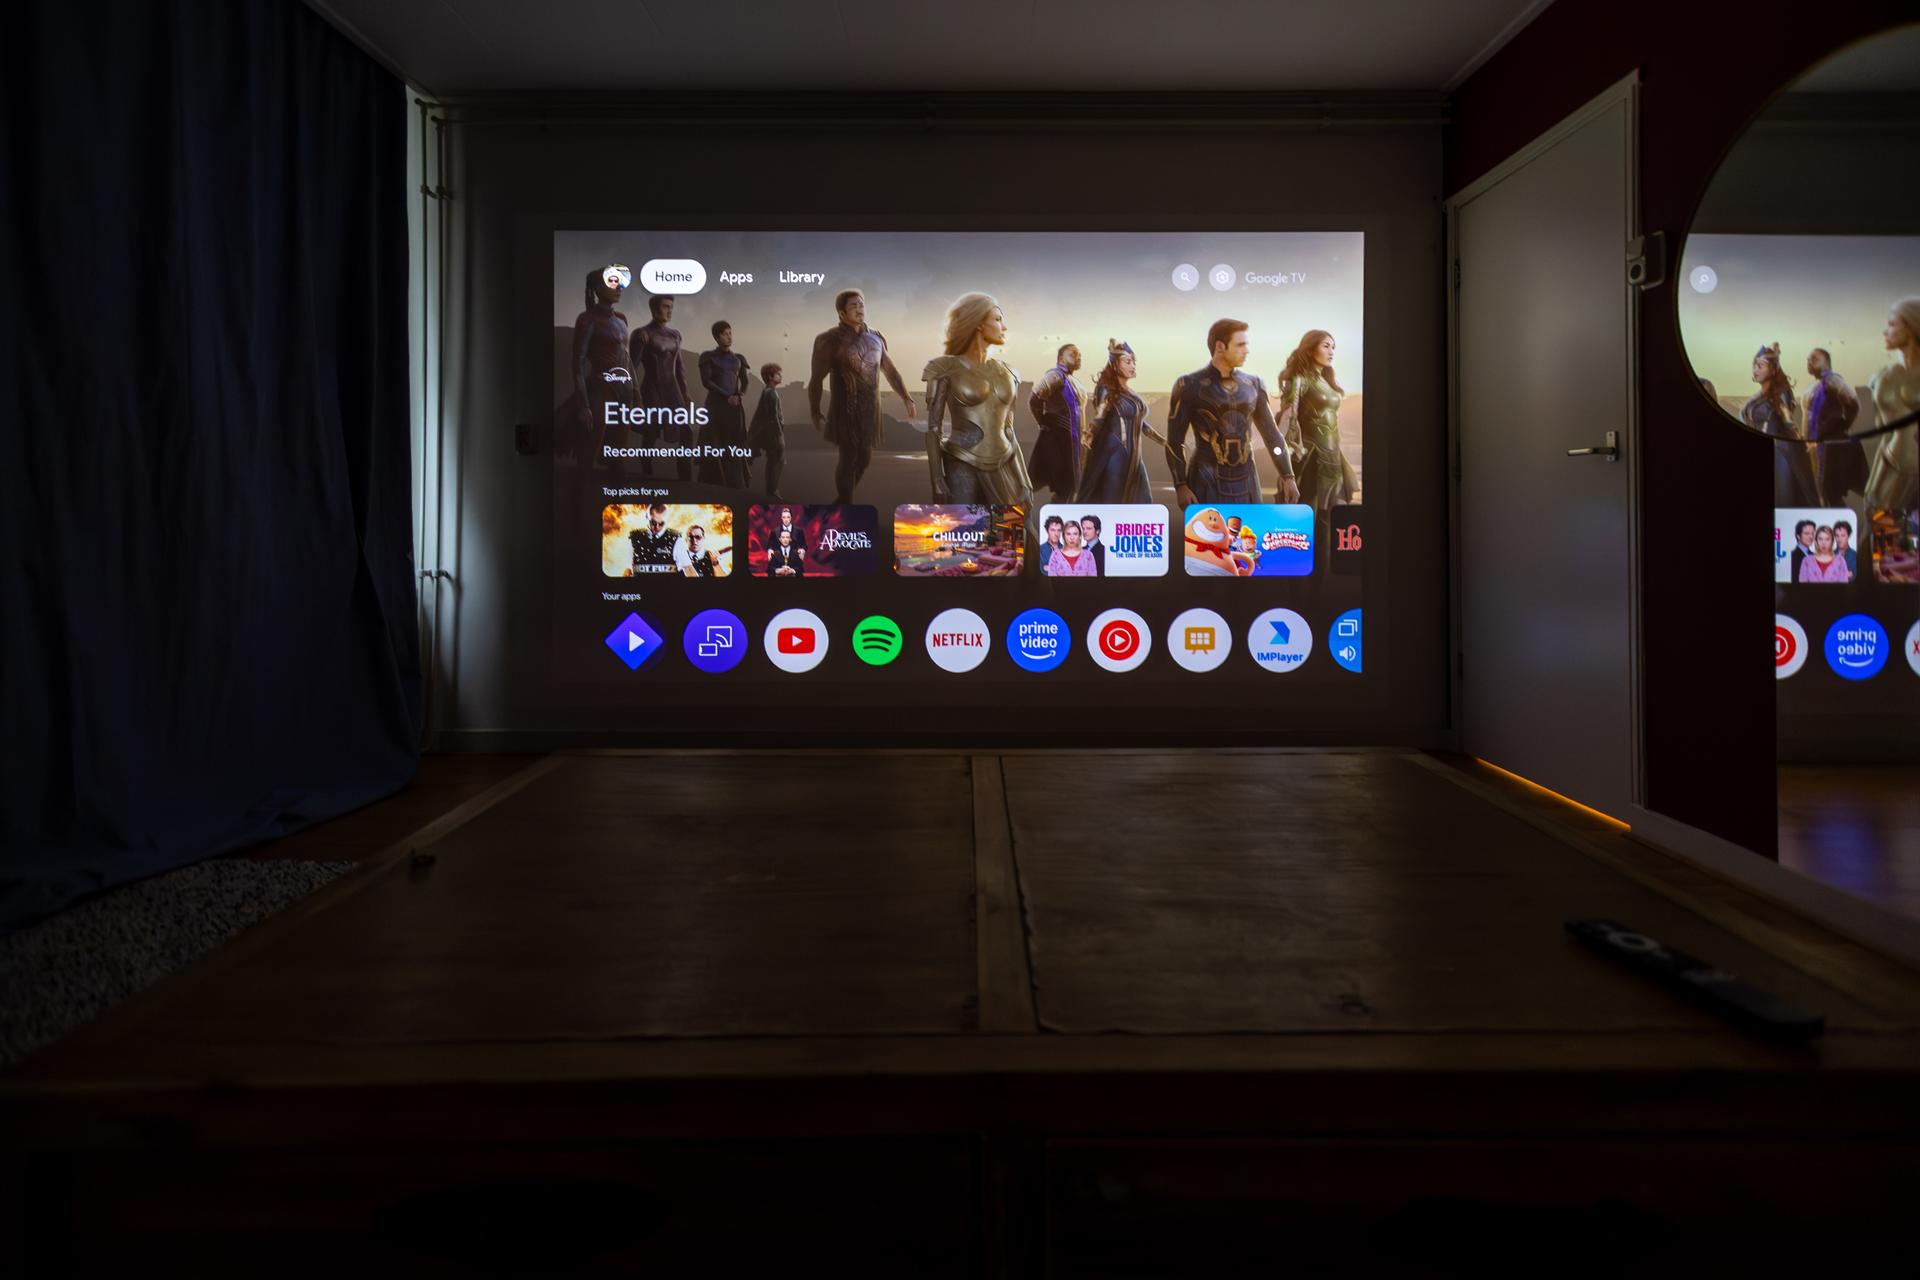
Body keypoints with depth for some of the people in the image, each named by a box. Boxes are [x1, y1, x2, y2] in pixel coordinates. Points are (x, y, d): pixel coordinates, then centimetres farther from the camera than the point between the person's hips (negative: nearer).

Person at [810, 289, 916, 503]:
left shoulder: (875, 338, 9)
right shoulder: (830, 340, -8)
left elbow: (891, 371, 19)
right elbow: (816, 379, -7)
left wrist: (907, 399, 17)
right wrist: (815, 413, -10)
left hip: (870, 409, 6)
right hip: (846, 409, -6)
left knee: (864, 457, 11)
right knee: (849, 458, -5)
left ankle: (840, 501, 28)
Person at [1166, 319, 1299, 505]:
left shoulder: (1253, 384, 9)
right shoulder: (1189, 385, -4)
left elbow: (1271, 434, 12)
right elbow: (1174, 442, -4)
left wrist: (1287, 476, 6)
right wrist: (1180, 486, -12)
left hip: (1246, 483, 4)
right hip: (1206, 483, -4)